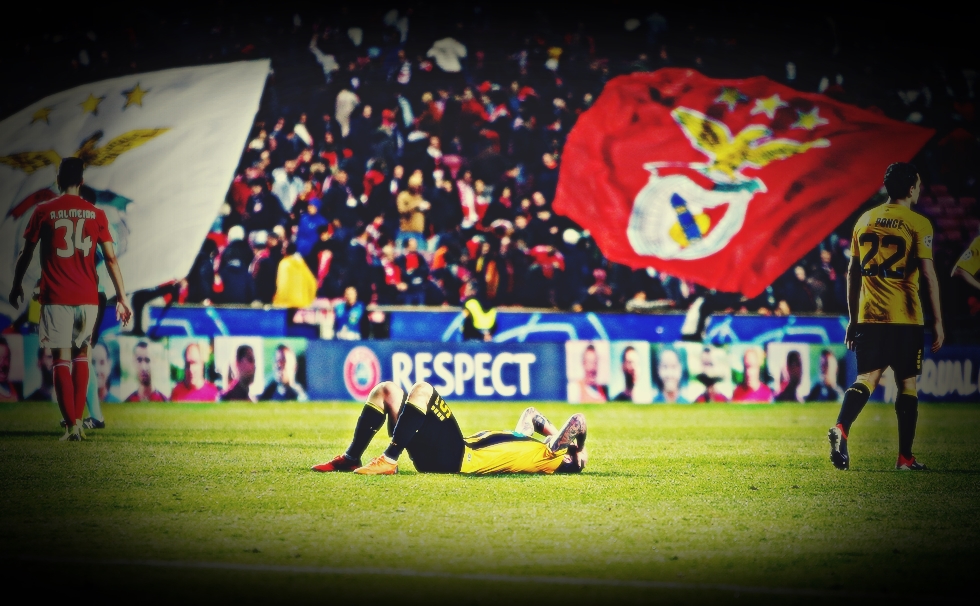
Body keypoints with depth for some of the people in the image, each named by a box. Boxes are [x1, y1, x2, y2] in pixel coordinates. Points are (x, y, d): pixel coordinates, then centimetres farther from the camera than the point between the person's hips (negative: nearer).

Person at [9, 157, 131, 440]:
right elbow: (111, 258, 1)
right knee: (81, 354, 17)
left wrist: (16, 286, 21)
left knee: (62, 358, -1)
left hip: (56, 297, -2)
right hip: (88, 297, 2)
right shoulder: (96, 214, 4)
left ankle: (70, 425, -8)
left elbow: (26, 253, 6)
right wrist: (122, 298, 5)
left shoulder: (43, 211, 0)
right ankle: (78, 419, 13)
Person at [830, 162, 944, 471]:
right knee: (907, 383, 7)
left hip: (869, 317, 4)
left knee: (867, 378, 1)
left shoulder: (864, 220, 11)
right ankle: (905, 457, 9)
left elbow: (853, 273, 14)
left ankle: (841, 428, -26)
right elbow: (928, 273, -11)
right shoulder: (918, 223, -5)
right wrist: (938, 321, -7)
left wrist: (853, 319, 20)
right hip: (906, 318, -4)